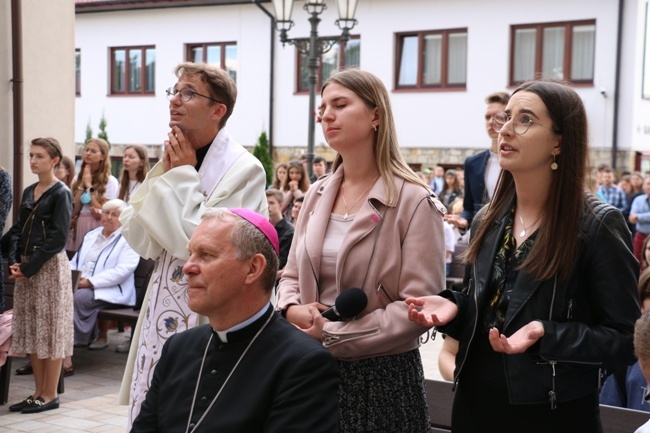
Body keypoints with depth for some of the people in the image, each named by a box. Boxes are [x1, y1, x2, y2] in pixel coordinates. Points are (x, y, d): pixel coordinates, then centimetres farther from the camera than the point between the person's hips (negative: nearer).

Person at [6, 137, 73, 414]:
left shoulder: (61, 193, -7)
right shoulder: (28, 192, 14)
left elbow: (58, 238, -14)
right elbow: (17, 230, 12)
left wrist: (29, 267, -15)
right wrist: (14, 262, -4)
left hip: (50, 266, -7)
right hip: (25, 268, 7)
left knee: (50, 329, -2)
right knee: (30, 329, 9)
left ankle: (50, 395, 5)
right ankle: (38, 393, 17)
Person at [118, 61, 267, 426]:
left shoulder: (244, 169, -12)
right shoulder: (173, 159, 9)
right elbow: (139, 240, 3)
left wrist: (183, 177, -12)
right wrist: (166, 174, -5)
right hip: (163, 302, 7)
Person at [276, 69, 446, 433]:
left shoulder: (414, 201, -11)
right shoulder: (317, 195, 7)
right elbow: (292, 276, 13)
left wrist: (331, 336, -18)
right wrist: (293, 310, -9)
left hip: (381, 375, -5)